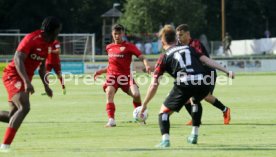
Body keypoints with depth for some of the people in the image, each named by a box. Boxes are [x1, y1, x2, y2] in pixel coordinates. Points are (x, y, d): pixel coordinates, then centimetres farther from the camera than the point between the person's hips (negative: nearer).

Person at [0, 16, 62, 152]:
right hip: (13, 75, -9)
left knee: (13, 116, 6)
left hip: (24, 79, 9)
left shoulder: (47, 44, 12)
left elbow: (42, 67, 24)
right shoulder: (31, 39, -16)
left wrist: (46, 86, 23)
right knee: (24, 107, -26)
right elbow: (18, 60, -24)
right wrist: (27, 82, -33)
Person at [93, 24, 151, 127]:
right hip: (112, 75, 3)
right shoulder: (109, 47, 18)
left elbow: (142, 57, -7)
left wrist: (146, 65, -27)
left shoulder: (129, 46, 2)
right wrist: (101, 71, 20)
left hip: (125, 76, -3)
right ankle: (111, 120, -25)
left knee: (136, 94, -20)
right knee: (109, 93, -25)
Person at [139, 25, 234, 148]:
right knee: (196, 101, 38)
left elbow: (154, 85, 13)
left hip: (184, 85, -4)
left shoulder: (164, 57, 18)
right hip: (203, 84, 4)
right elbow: (207, 60, 15)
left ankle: (165, 139, -12)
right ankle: (194, 136, 35)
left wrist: (144, 105, 19)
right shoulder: (189, 49, 27)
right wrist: (226, 71, 17)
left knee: (164, 111, 13)